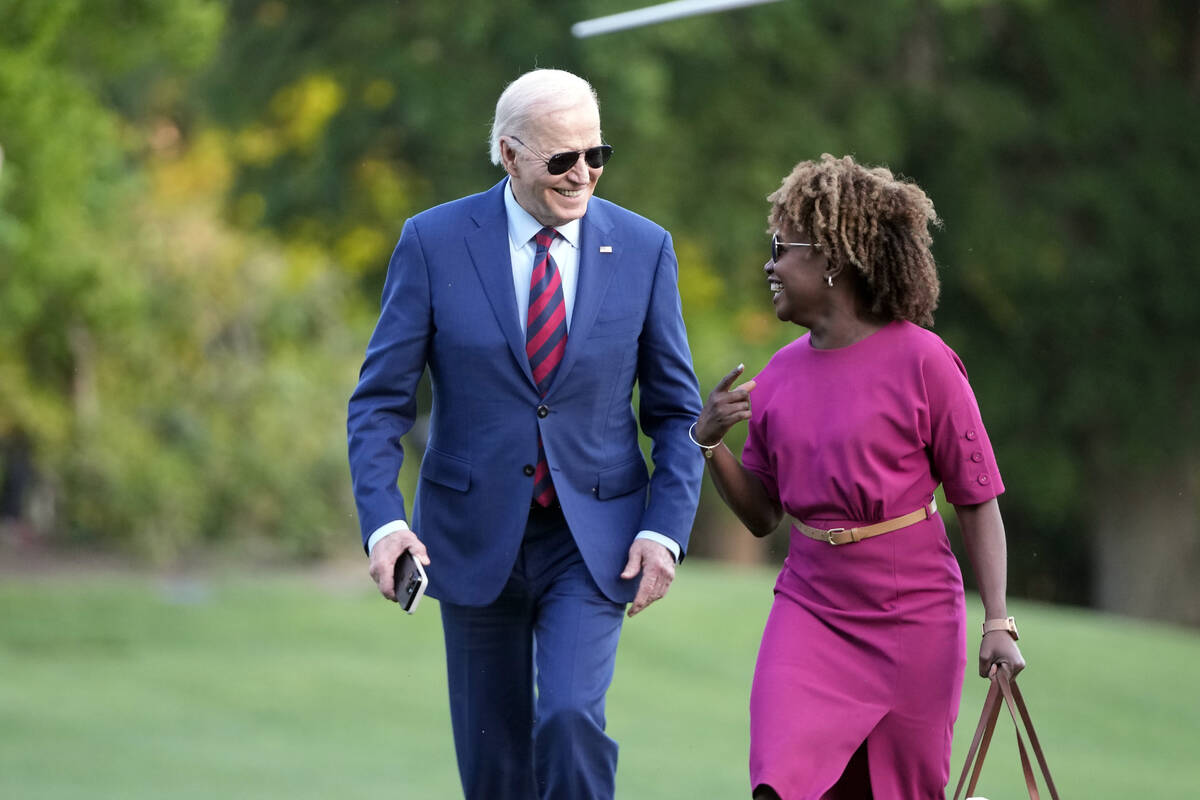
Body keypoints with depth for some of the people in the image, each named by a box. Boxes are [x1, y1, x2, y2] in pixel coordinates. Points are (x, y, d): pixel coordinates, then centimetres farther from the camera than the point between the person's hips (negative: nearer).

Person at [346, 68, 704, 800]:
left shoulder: (644, 250, -2)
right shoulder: (434, 243, -6)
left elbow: (677, 411, 4)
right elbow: (381, 401, -4)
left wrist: (666, 528, -9)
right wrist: (383, 521, -18)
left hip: (592, 544, 0)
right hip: (475, 538, 1)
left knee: (571, 719, -21)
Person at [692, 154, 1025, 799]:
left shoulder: (920, 361, -8)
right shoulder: (779, 376, 5)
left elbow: (978, 501, -6)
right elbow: (761, 515, 12)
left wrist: (997, 622, -12)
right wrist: (710, 442, -4)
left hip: (912, 617, -3)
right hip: (810, 607, 4)